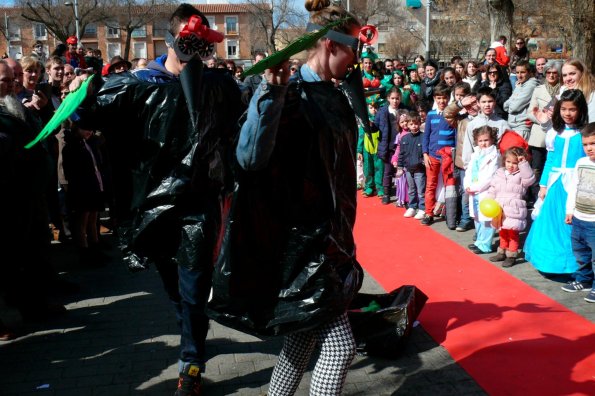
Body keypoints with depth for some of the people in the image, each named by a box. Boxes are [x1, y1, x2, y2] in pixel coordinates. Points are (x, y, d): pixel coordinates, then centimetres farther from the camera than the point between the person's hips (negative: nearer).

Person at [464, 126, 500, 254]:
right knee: (477, 218, 18)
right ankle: (479, 241, 31)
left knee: (487, 219, -5)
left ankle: (485, 245, 2)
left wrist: (475, 188, -17)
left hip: (486, 193, -8)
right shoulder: (476, 154, 12)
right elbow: (469, 171, 12)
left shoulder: (494, 156, -10)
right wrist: (467, 186, -4)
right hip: (474, 193, 8)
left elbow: (489, 177, -17)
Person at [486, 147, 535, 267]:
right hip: (499, 211, 6)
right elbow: (492, 190, 12)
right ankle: (502, 252, 31)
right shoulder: (499, 173, 10)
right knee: (502, 233, 19)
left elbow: (529, 178, -26)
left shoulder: (521, 175, -4)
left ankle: (512, 255, 10)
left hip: (514, 212, -5)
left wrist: (523, 163, -28)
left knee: (512, 234, 1)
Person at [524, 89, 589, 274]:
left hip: (575, 185, -4)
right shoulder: (554, 133, 9)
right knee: (550, 223, 10)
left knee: (572, 224, -4)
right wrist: (543, 185, 11)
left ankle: (571, 263, 9)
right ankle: (551, 261, 25)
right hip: (555, 183, 4)